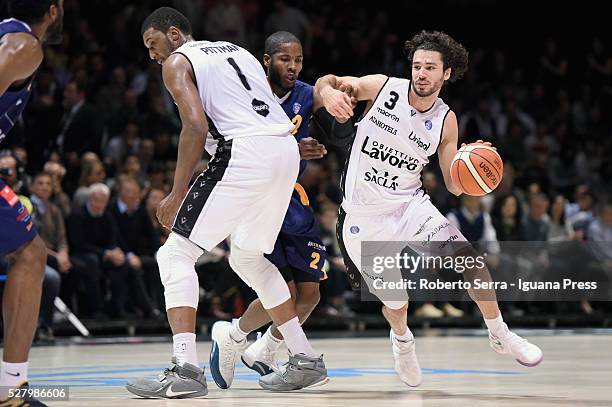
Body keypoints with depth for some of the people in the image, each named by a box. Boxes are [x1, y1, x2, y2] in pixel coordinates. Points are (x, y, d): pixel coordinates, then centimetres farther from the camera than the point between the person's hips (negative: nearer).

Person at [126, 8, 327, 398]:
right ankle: (306, 361, 25)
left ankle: (186, 370, -15)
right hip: (287, 150, 8)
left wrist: (177, 194, -6)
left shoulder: (177, 61, 6)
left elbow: (196, 125, -9)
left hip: (246, 153, -8)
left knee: (176, 254, -2)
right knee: (248, 257, 26)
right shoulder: (238, 50, 29)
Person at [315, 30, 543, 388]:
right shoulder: (384, 88, -11)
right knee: (396, 304, 2)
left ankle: (500, 336, 9)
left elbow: (454, 186, 2)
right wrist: (329, 92, -32)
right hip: (363, 218, -2)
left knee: (471, 262, -14)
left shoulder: (446, 121, -2)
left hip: (410, 205, 2)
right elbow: (327, 83, -6)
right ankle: (402, 339, 41)